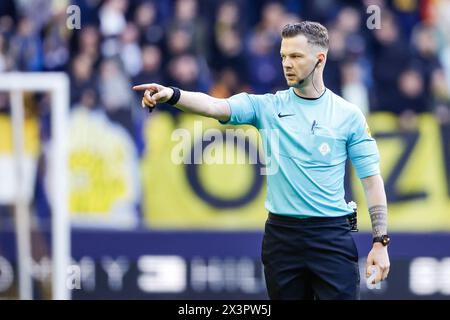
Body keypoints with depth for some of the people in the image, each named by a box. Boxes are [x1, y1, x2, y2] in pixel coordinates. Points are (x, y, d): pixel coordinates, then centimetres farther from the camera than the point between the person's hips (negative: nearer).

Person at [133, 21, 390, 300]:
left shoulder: (349, 115, 2)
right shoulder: (267, 107, 4)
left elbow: (372, 180, 3)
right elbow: (215, 106, -12)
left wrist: (381, 243, -4)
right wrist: (172, 95, -32)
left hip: (331, 235, -2)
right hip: (281, 233, 2)